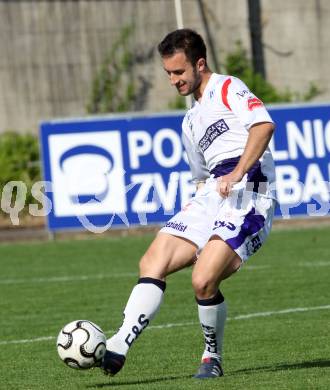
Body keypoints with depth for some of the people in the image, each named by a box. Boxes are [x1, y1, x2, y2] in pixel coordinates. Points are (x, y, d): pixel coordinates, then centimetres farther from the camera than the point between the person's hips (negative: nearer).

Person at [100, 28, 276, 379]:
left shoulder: (227, 88, 3)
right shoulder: (191, 122, 29)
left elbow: (263, 124, -15)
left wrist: (237, 173, -23)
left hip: (248, 190, -9)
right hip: (212, 195, 9)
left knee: (203, 281, -21)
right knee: (152, 264, -8)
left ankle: (213, 357, 1)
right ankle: (117, 349, -15)